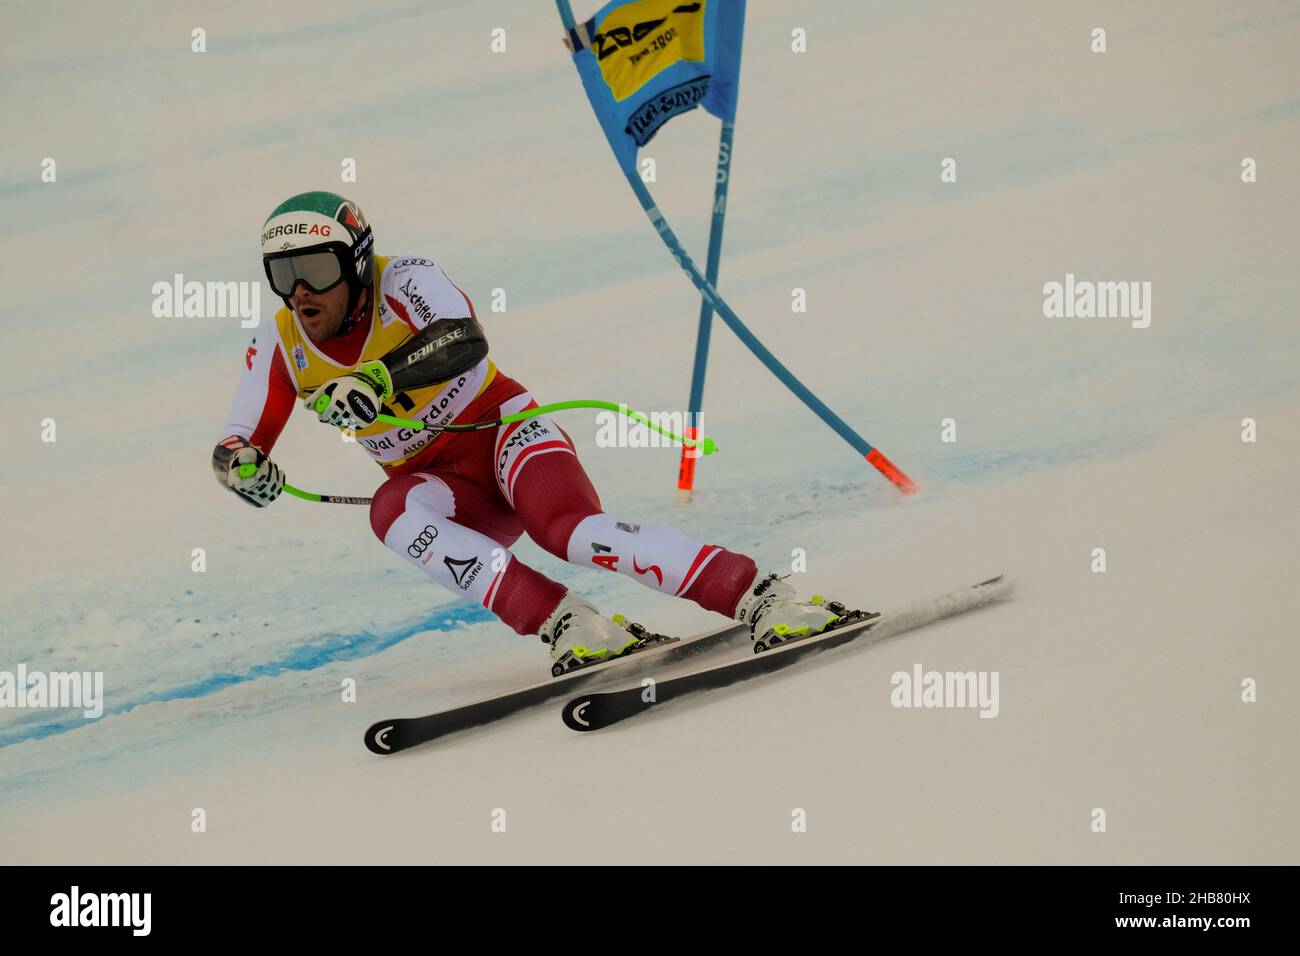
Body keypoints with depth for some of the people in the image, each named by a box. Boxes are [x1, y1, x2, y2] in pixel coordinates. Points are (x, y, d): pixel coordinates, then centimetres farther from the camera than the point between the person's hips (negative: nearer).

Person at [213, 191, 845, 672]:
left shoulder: (403, 280, -17)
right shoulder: (280, 347, -3)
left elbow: (466, 339, -37)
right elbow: (234, 448, -1)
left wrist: (377, 379, -52)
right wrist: (243, 467, -26)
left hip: (502, 433, -4)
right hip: (446, 491, 4)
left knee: (570, 530, -34)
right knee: (390, 511, -31)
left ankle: (759, 596, -34)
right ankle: (566, 626, -35)